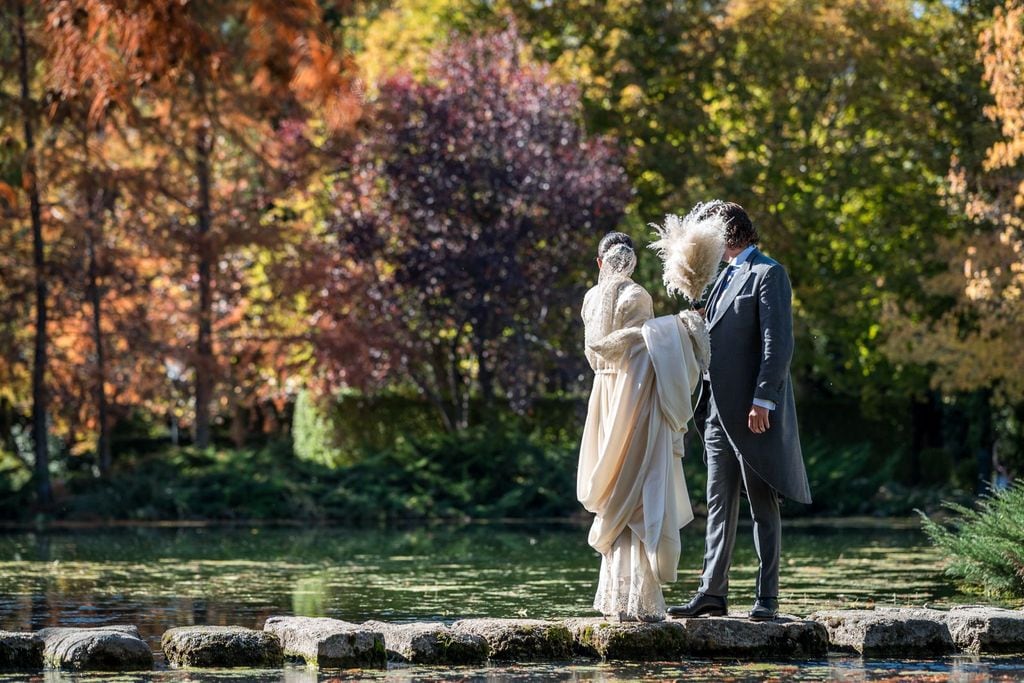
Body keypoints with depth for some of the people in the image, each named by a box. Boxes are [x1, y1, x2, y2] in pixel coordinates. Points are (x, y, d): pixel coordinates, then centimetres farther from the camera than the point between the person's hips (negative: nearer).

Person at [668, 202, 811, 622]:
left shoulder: (768, 274, -7)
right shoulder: (725, 277, 20)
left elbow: (778, 344, -15)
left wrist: (762, 401, -20)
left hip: (755, 411, -8)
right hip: (721, 411, 8)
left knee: (763, 507, -3)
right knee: (719, 504, 7)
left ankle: (767, 598, 1)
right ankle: (713, 593, 8)